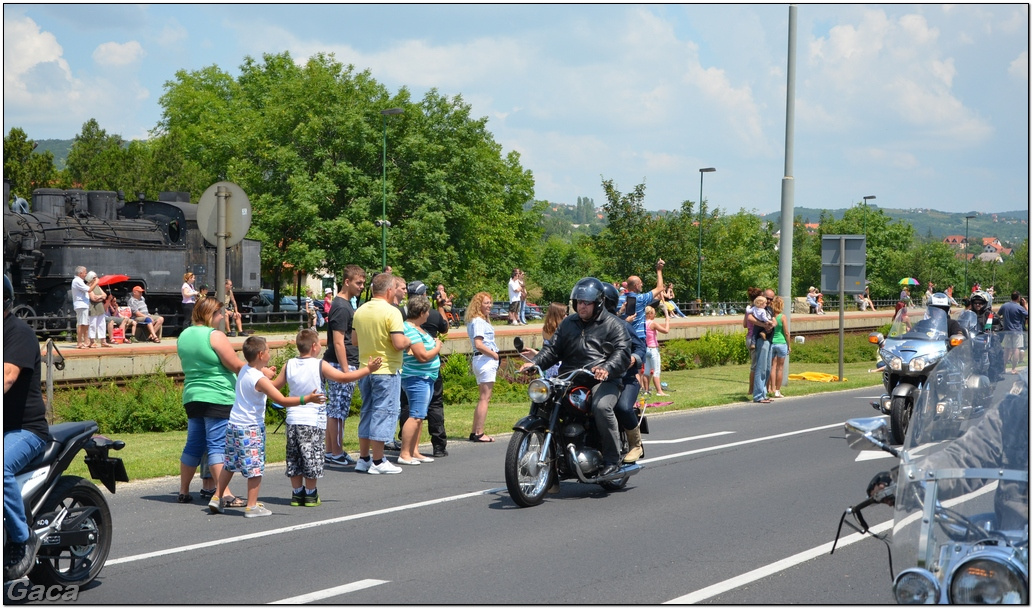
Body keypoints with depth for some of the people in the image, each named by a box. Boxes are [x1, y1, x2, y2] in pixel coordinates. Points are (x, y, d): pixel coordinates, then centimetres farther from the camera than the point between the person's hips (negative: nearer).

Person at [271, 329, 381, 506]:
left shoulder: (289, 365, 2)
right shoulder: (320, 365, -11)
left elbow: (275, 387, 12)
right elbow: (343, 377, -13)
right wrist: (368, 369, -5)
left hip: (293, 419, 4)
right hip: (313, 420, -4)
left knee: (294, 458, 12)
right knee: (312, 457, 4)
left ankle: (297, 493, 16)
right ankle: (310, 494, 9)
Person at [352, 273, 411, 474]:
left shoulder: (360, 311, 6)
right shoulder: (391, 312, -16)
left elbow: (355, 339, 17)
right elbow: (399, 343, -23)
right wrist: (409, 341, -3)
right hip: (386, 370, -7)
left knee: (367, 412, 16)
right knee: (384, 412, -1)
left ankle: (364, 458, 19)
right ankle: (377, 462, 0)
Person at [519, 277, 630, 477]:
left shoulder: (613, 324, 6)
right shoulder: (568, 324, 22)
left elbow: (623, 353, -8)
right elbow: (553, 349, 16)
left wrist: (607, 368, -29)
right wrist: (535, 363, -5)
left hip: (603, 380, -5)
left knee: (601, 407, -35)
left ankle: (612, 459, -20)